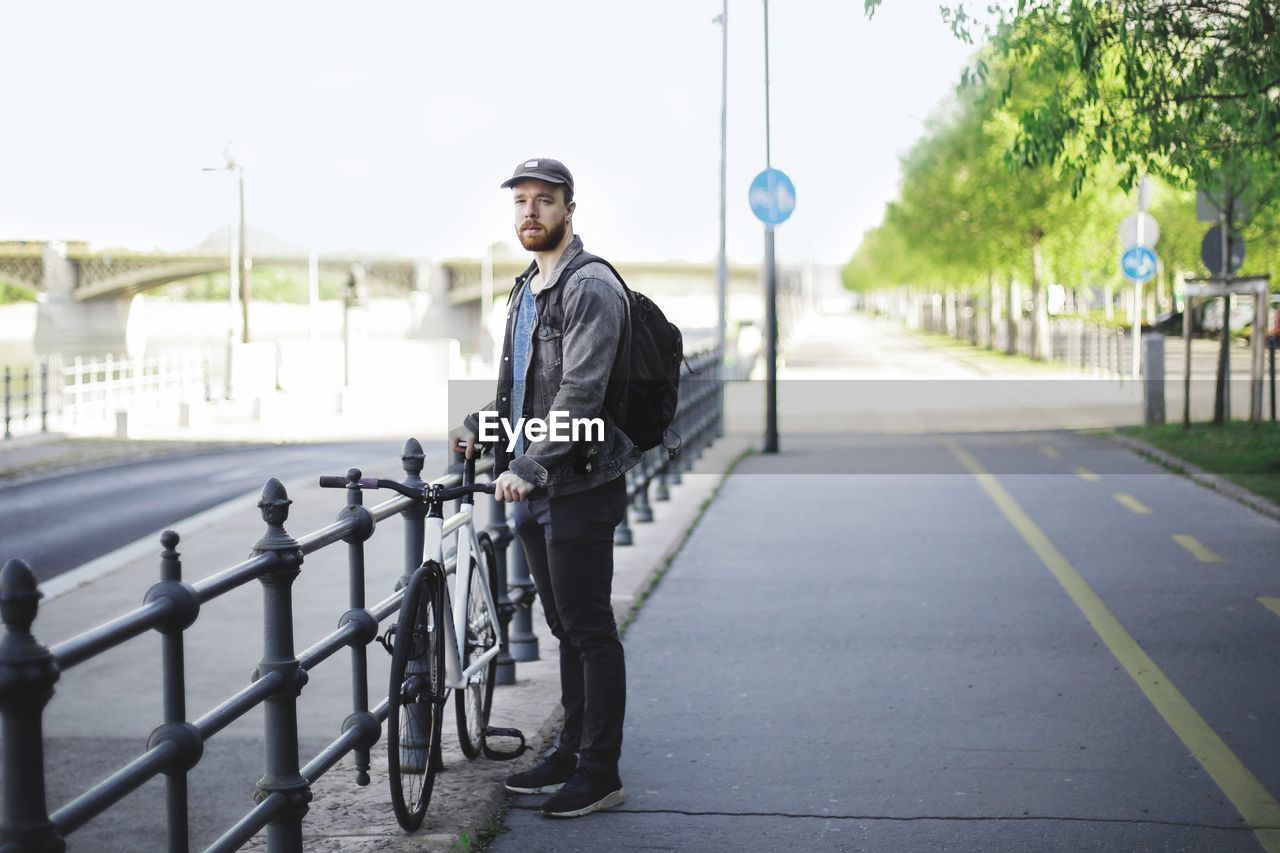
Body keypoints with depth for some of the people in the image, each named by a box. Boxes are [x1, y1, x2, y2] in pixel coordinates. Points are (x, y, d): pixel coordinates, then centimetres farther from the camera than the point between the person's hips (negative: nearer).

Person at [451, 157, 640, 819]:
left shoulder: (590, 288, -13)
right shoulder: (525, 288, 17)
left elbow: (580, 392, -23)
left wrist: (529, 468, -29)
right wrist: (478, 427, 8)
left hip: (578, 487, -9)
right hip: (535, 488, 9)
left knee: (591, 631, -3)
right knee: (565, 628, 16)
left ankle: (600, 772, 4)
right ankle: (571, 750, 26)